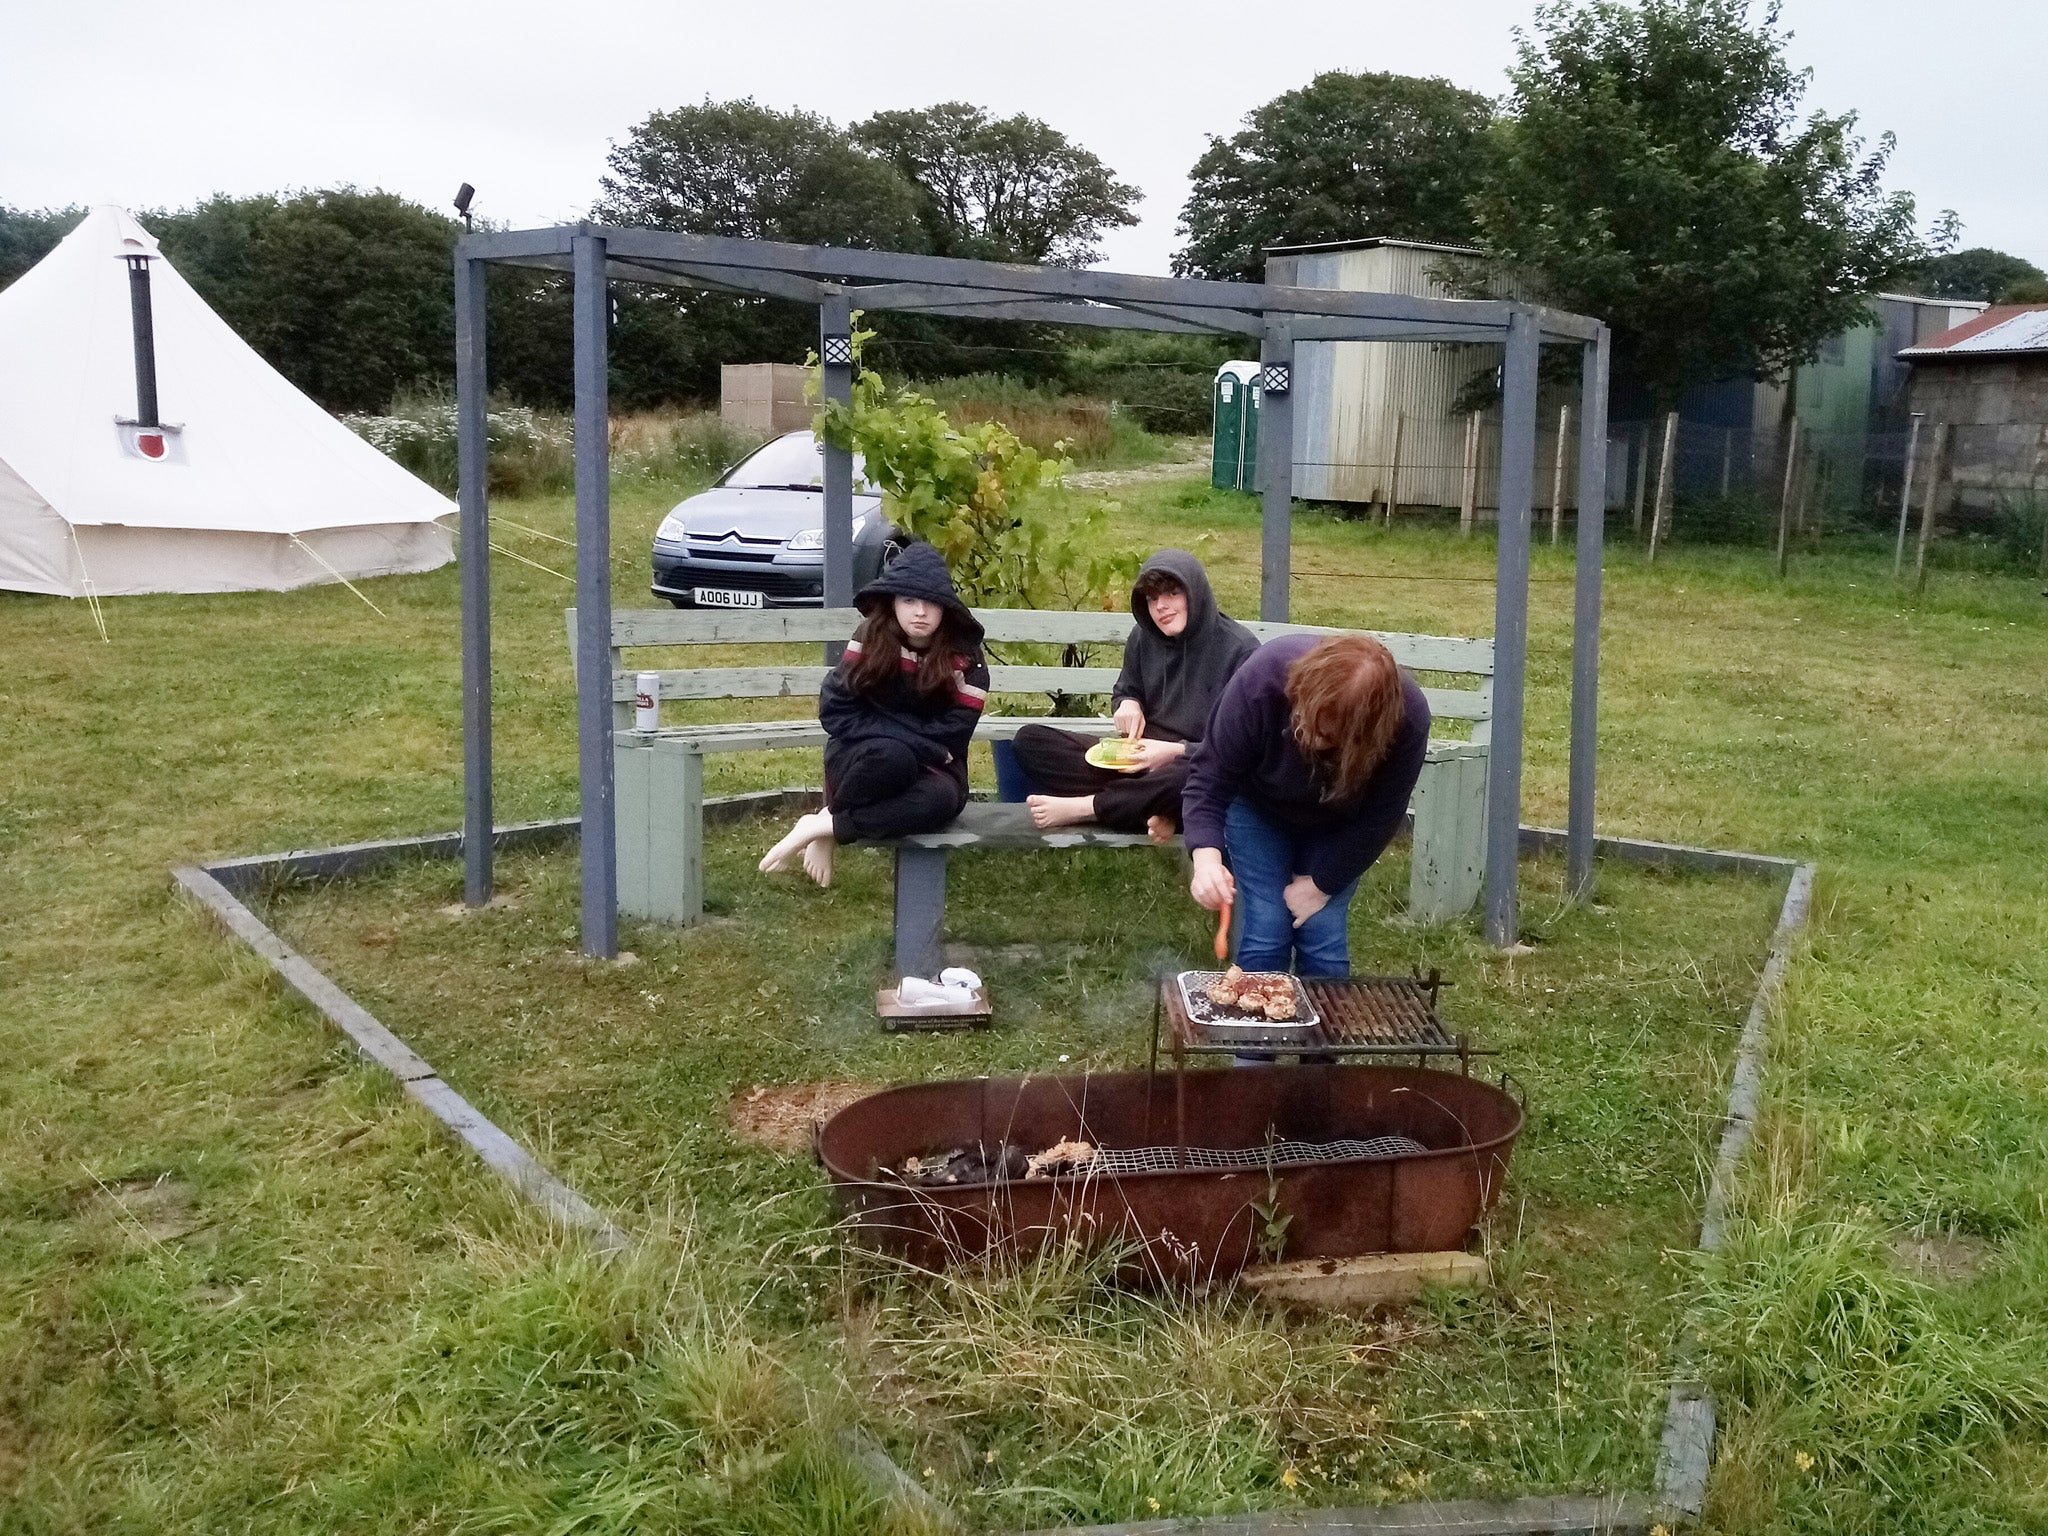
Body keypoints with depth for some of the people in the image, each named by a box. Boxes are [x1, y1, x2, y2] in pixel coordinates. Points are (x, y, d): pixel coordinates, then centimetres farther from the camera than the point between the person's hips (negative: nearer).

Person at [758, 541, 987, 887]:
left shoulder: (964, 655, -6)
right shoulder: (871, 639, -7)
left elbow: (950, 735, -8)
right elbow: (835, 711, -10)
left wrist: (886, 728, -18)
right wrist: (920, 739, -18)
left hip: (928, 769, 2)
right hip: (859, 759, -1)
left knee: (942, 798, -36)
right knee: (891, 755, -39)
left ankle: (825, 825, -22)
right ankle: (833, 809, -11)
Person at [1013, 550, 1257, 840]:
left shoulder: (1240, 649, -12)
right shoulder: (1143, 638, 6)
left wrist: (1177, 751, -23)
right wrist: (1128, 704, -1)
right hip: (1141, 758, 6)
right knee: (1030, 740, -11)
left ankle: (1082, 807, -23)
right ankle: (1149, 811, -26)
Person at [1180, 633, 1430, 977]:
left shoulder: (1408, 719, -35)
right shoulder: (1262, 679, -38)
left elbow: (1378, 821, -20)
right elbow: (1211, 776, -29)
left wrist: (1322, 884, -14)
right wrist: (1206, 856, -45)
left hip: (1336, 826, 1)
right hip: (1258, 807, -1)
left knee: (1326, 944, -6)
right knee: (1266, 937, -9)